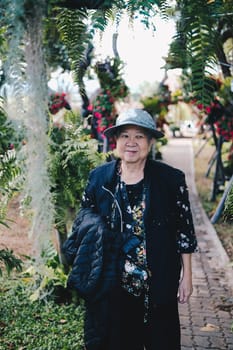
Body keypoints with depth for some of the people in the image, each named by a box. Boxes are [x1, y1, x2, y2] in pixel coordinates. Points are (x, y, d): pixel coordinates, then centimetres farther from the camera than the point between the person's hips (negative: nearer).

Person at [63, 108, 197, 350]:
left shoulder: (171, 179, -6)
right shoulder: (98, 178, -1)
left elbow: (184, 231, -1)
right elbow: (84, 225, 8)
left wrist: (187, 276, 1)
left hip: (159, 284, -1)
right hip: (112, 286, 1)